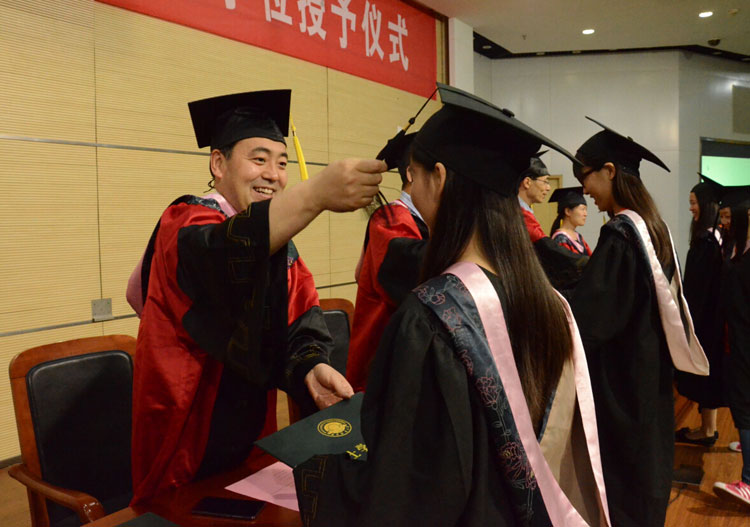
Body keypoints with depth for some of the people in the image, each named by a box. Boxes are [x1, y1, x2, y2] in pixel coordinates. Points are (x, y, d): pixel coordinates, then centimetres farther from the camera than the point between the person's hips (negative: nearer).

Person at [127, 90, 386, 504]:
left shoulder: (280, 242, 5)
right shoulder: (185, 224, -16)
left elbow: (299, 326, -5)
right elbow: (224, 254, -40)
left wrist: (310, 367, -27)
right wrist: (317, 194, -54)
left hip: (252, 430, 6)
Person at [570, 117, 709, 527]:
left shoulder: (619, 233, -21)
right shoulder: (653, 226, 6)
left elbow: (590, 316, -25)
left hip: (617, 385, -9)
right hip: (649, 378, 9)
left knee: (619, 494, 5)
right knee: (644, 477, 23)